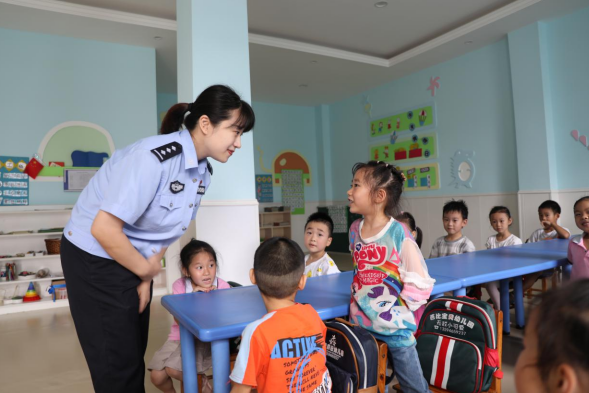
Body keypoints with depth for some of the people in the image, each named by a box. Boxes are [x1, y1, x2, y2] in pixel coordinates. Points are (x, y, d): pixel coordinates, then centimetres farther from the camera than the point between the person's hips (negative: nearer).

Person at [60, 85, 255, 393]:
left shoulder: (203, 172, -4)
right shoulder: (154, 157, -30)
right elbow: (104, 230, -30)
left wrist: (146, 278, 5)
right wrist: (147, 270, -15)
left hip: (134, 261, 7)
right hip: (95, 259, -7)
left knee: (135, 355, 18)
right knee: (117, 364, 5)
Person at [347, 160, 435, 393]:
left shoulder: (398, 233, -19)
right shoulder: (354, 229, 0)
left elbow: (420, 282, -16)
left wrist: (399, 308, -11)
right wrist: (358, 298, 10)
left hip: (394, 328, -5)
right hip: (360, 323, 6)